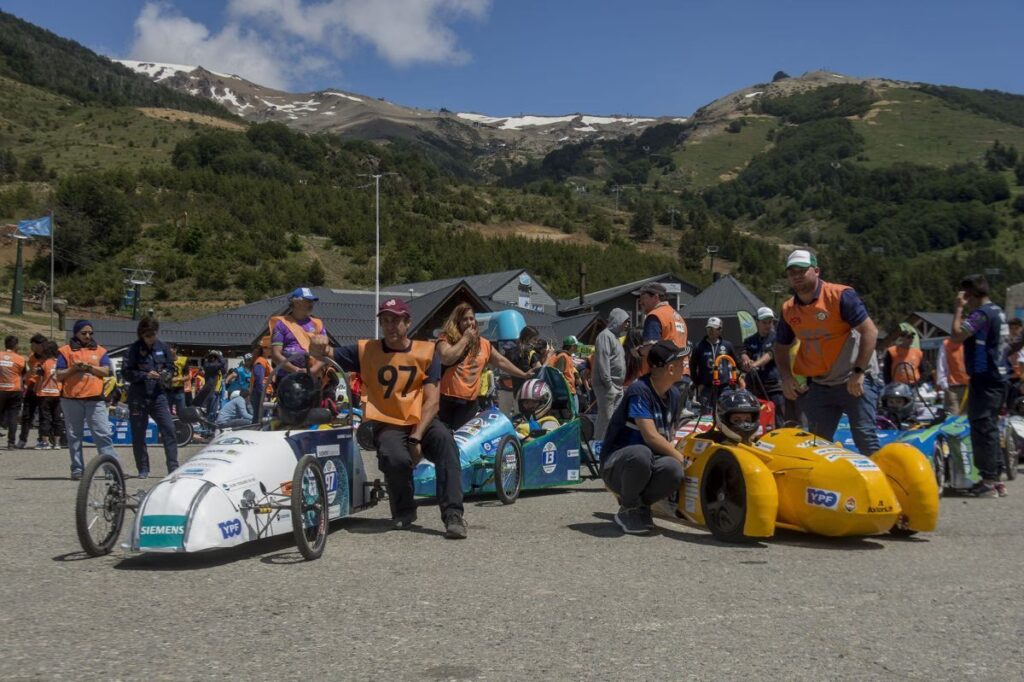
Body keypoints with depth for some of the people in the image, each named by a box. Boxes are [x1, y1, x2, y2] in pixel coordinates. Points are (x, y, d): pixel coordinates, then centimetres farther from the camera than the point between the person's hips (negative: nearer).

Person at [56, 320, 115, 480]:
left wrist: (89, 367, -11)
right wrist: (74, 368, -11)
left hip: (95, 399, 0)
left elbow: (106, 371, 2)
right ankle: (77, 469, 11)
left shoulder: (99, 351, 13)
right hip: (71, 399, 0)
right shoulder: (66, 351, 9)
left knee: (103, 434, -5)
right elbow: (59, 376, 4)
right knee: (74, 436, 5)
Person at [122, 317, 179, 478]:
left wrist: (167, 374, -9)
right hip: (138, 397, -1)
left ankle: (173, 467, -5)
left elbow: (171, 366, 12)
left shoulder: (162, 347, 5)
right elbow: (126, 372, -6)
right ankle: (143, 469, 16)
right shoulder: (134, 349, -2)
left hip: (159, 394, 1)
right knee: (138, 434, 5)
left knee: (169, 429, -8)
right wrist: (146, 375, -17)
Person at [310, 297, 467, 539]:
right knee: (396, 458, -32)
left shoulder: (427, 351, 1)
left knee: (445, 441, -33)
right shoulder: (366, 350, 4)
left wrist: (416, 437, -17)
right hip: (387, 424, 0)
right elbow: (322, 355, 2)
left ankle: (453, 515, -30)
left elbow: (432, 400, -5)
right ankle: (405, 512, -1)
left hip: (421, 421, 0)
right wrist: (318, 348, -24)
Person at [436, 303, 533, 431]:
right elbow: (447, 359, -22)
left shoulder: (483, 344, 11)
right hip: (447, 399, -4)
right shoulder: (446, 339, -3)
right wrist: (465, 338, -13)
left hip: (469, 402, 4)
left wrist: (524, 375, 22)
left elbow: (501, 362, 21)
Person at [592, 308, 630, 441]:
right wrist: (608, 384, -20)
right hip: (607, 386, -10)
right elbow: (602, 360, -18)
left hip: (617, 387, 10)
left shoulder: (615, 337, 22)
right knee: (606, 419, -10)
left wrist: (619, 385, 15)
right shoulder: (605, 335, -9)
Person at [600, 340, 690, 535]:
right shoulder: (639, 390, -18)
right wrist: (680, 458, -15)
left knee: (674, 470, -30)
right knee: (641, 454, -41)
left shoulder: (673, 394, 7)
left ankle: (640, 503, 1)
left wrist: (675, 458, 4)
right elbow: (651, 436, -24)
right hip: (616, 465, -5)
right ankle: (627, 510, -14)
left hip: (647, 466, 6)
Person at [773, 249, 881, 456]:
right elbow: (781, 347, 17)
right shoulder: (788, 310, 5)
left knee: (864, 436, -12)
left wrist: (859, 372, -19)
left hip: (854, 380, -5)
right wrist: (786, 376, 0)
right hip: (819, 385, 6)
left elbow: (870, 332, -16)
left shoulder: (840, 296, -12)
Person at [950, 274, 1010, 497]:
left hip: (984, 378, -10)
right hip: (998, 376, 10)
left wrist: (958, 309, -12)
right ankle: (994, 478, 20)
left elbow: (957, 335, -23)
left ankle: (988, 481, -6)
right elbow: (1006, 341, 25)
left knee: (982, 428, -7)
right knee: (990, 427, 15)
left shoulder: (981, 313, -16)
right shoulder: (998, 311, 15)